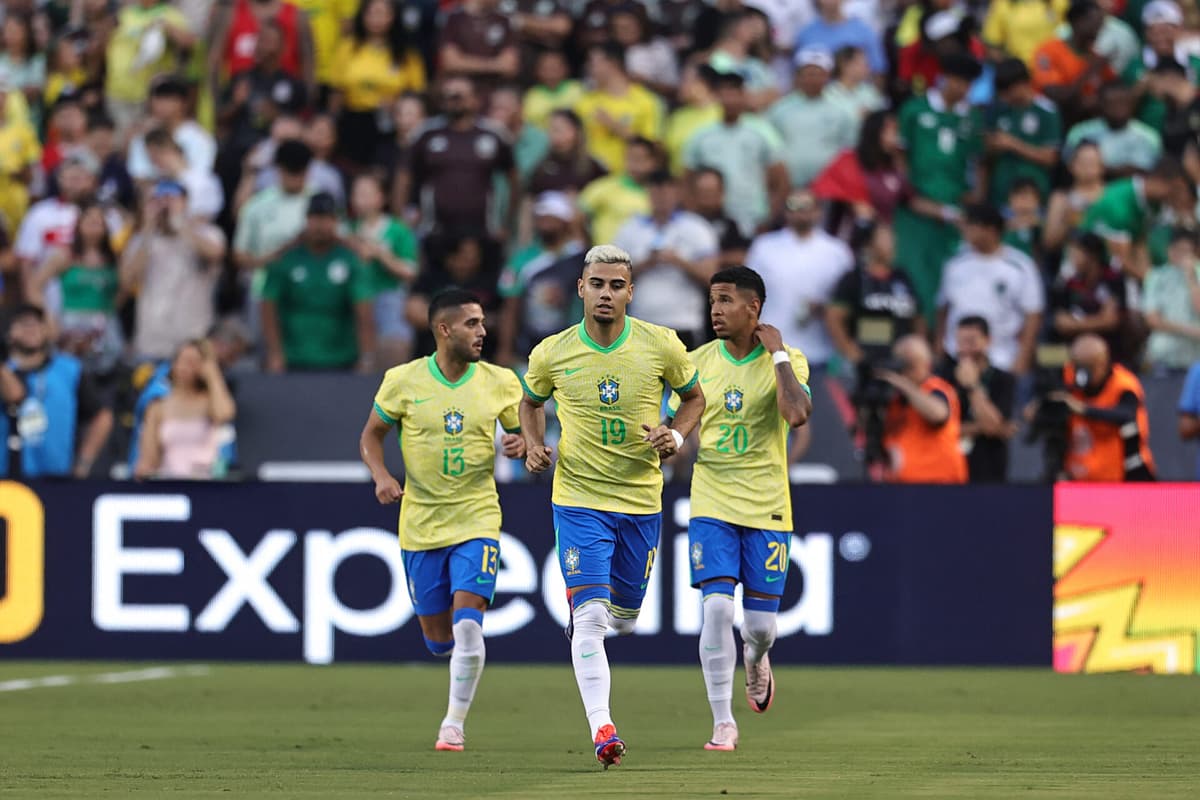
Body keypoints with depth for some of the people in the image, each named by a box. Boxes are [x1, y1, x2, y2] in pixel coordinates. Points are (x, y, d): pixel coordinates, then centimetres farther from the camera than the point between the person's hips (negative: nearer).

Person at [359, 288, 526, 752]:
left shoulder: (500, 383, -2)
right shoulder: (403, 382, -4)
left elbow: (523, 432, 10)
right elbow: (371, 435, 8)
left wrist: (521, 445, -14)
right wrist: (381, 477, -10)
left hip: (477, 519, -1)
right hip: (421, 523, 1)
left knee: (467, 624, -17)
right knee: (437, 637, 7)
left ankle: (455, 722, -4)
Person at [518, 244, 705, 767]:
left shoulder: (661, 346, -7)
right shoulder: (551, 354, -7)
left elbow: (694, 397, 9)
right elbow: (531, 401, 14)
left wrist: (676, 435, -10)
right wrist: (534, 445, -4)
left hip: (642, 499, 2)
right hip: (579, 500, -2)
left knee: (624, 616, 16)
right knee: (589, 615, -16)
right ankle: (601, 727, -18)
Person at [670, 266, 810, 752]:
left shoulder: (787, 361, -5)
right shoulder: (697, 362, 2)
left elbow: (797, 414, -23)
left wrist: (777, 354, -17)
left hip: (766, 507, -1)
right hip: (712, 505, 1)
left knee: (760, 622, 2)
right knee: (717, 607, -16)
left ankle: (755, 658, 41)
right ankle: (723, 723, -6)